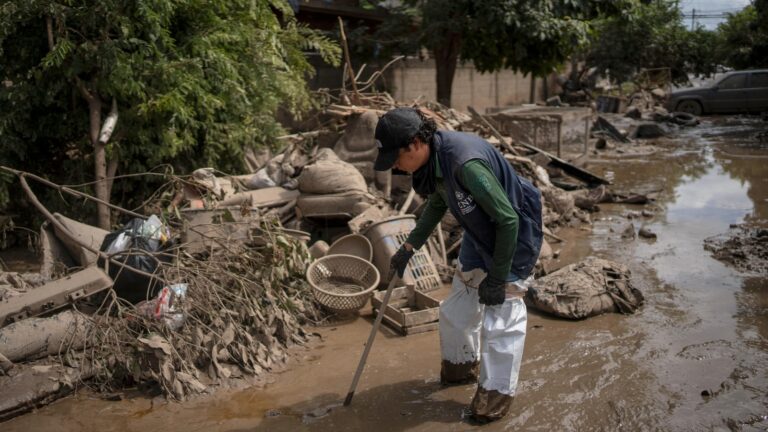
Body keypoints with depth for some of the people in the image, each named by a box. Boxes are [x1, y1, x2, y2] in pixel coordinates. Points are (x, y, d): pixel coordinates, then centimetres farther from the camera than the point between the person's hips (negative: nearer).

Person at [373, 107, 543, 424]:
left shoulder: (466, 163, -37)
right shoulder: (433, 160, -10)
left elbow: (509, 220, -30)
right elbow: (437, 204, 11)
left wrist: (497, 277, -22)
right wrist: (409, 246, 6)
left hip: (513, 234, -8)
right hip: (480, 234, 8)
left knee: (501, 315, -4)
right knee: (457, 308, 15)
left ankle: (498, 390, 14)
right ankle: (462, 364, 38)